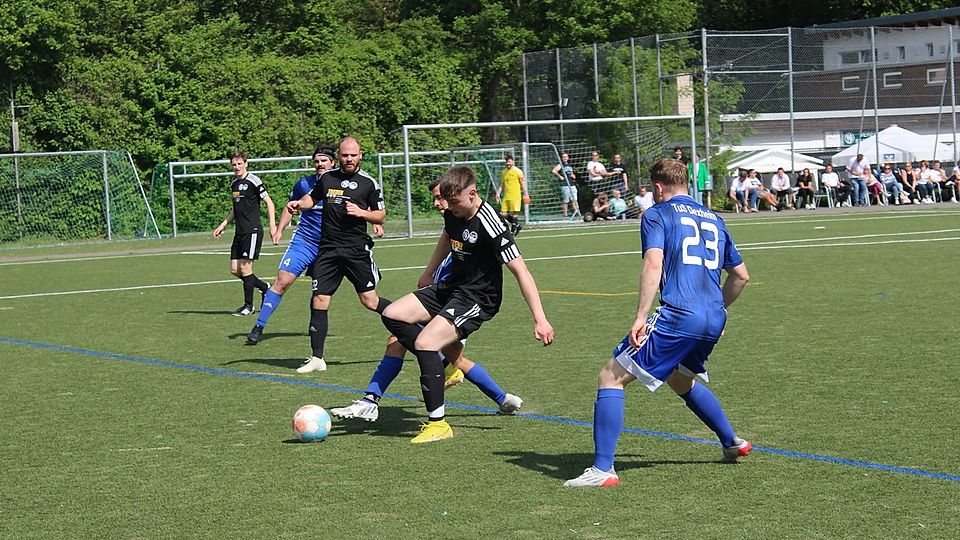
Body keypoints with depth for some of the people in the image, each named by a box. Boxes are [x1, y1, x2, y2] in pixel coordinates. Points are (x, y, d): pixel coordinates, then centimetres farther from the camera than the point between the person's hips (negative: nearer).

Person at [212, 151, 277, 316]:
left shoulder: (253, 181, -9)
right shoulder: (234, 183, 15)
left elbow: (269, 202, -8)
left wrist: (273, 225, -16)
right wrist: (222, 225, 23)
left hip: (253, 230, -8)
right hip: (240, 232, 8)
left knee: (245, 267, -9)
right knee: (235, 269, 5)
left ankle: (249, 305, 2)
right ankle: (265, 287, 23)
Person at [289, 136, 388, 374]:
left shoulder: (368, 183, 0)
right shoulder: (327, 178, 8)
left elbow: (380, 216, 5)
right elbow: (313, 197, 26)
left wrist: (362, 212, -13)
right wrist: (299, 203, 6)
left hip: (357, 249, -3)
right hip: (328, 249, 3)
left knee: (370, 301, -5)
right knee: (319, 301, -3)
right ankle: (317, 358, 4)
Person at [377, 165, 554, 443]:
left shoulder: (490, 225, -25)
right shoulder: (453, 213, 0)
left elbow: (520, 271, -26)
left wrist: (540, 319, -30)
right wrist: (428, 274, 33)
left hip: (477, 299, -9)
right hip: (450, 287, 9)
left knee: (424, 342, -24)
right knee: (392, 315, 2)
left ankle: (438, 424, -15)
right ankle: (438, 366, 10)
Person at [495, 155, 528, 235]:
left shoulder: (517, 171, -2)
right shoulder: (504, 172, 16)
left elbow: (523, 183, -3)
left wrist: (525, 194, -10)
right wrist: (498, 193, 10)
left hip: (515, 196, -6)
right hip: (506, 197, 6)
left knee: (513, 213, -7)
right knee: (504, 214, 1)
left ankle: (513, 230, 2)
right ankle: (517, 225, 18)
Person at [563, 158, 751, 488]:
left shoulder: (657, 214, 3)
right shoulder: (714, 219, 23)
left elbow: (654, 264, -14)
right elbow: (740, 275, 27)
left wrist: (641, 317, -18)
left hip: (677, 316, -7)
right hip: (713, 323, 7)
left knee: (612, 377, -3)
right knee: (681, 381, 35)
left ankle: (602, 470, -14)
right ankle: (733, 443, 41)